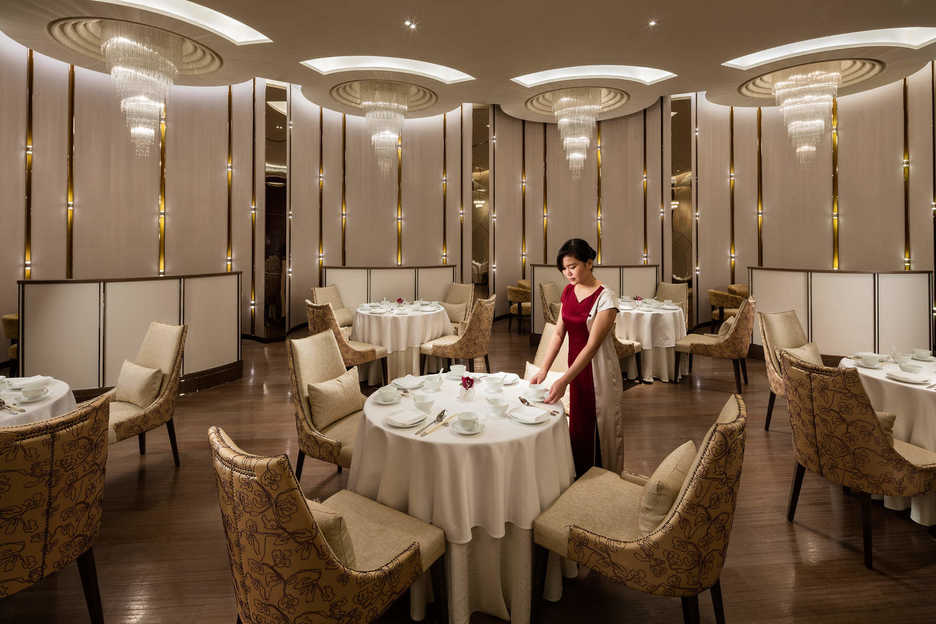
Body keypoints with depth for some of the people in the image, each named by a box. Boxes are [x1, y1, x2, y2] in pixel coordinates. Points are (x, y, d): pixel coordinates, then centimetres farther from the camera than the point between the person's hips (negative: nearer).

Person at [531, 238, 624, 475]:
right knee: (578, 425, 17)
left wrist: (564, 381, -28)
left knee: (600, 427, 6)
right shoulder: (568, 291, 3)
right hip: (577, 367, 6)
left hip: (598, 370, -6)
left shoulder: (605, 297, -19)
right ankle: (580, 480, 35)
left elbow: (592, 345, -23)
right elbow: (559, 332, 3)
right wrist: (544, 369, -7)